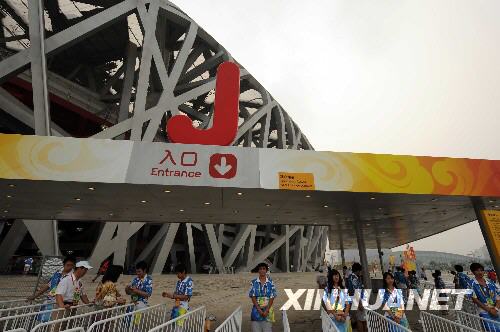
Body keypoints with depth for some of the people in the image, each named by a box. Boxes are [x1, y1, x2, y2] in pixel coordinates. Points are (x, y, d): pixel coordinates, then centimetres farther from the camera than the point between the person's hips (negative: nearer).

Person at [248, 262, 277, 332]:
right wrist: (259, 310, -11)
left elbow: (272, 298, -3)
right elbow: (253, 297, -4)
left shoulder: (270, 282, -1)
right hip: (256, 310, 0)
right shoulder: (253, 282, -1)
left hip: (268, 310, 0)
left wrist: (266, 311, -11)